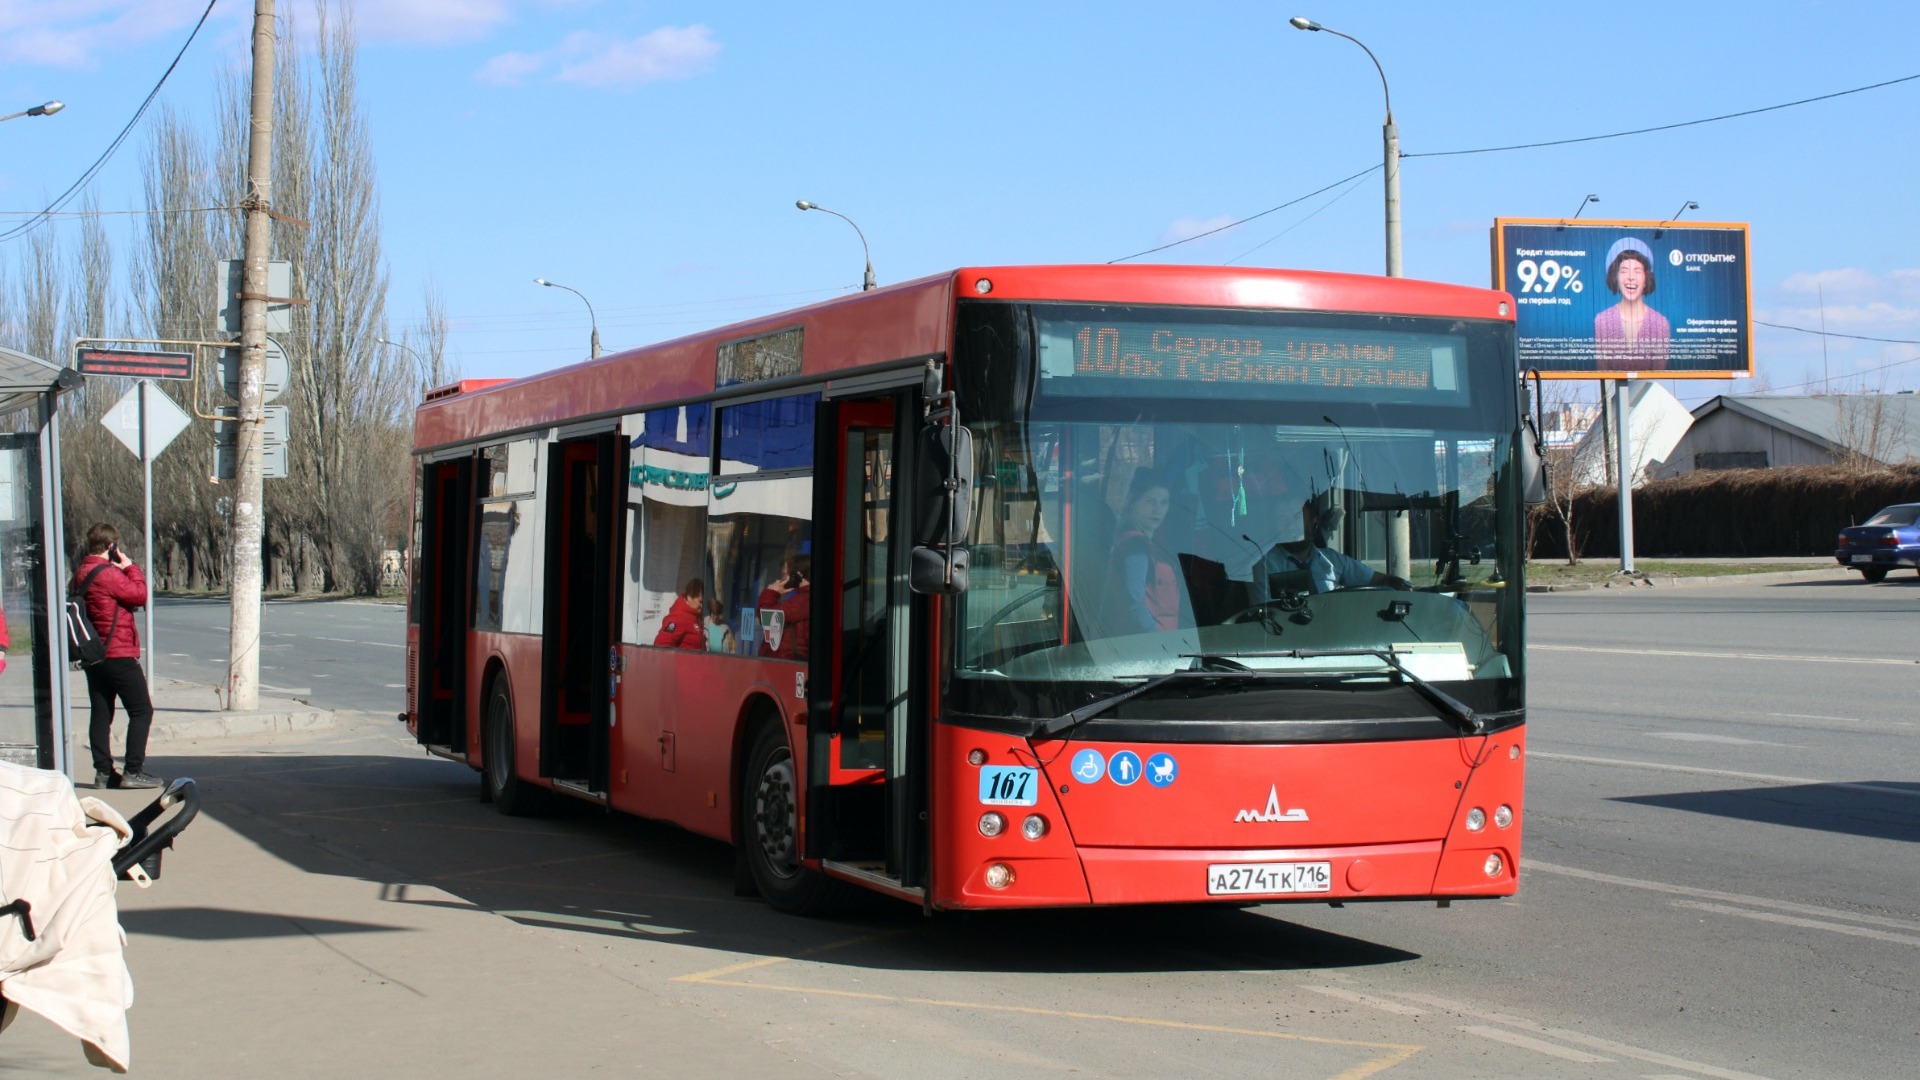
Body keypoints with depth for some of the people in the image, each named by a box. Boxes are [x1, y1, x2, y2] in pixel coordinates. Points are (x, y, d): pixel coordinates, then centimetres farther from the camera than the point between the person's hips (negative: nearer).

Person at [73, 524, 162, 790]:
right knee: (141, 711, -3)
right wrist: (130, 567, -4)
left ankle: (103, 771, 10)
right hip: (119, 655, -9)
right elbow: (139, 594, -15)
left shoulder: (81, 573, 11)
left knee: (101, 713, 10)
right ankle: (133, 771, -7)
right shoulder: (108, 574, -18)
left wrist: (121, 569, 4)